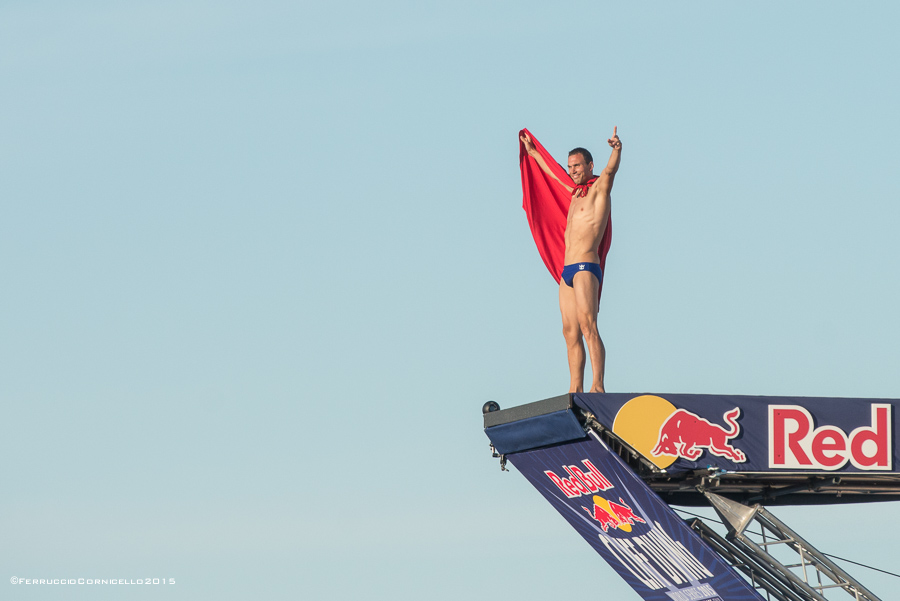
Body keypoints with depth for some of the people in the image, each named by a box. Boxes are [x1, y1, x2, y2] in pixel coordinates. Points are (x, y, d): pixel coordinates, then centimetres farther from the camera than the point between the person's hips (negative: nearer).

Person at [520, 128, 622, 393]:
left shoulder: (598, 189, -1)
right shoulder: (574, 192, 21)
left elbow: (610, 171, -23)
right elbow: (553, 174, 40)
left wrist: (617, 150, -43)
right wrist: (533, 152, 52)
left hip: (586, 268, -9)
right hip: (567, 271, 9)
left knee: (587, 326, -19)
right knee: (570, 332, 4)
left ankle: (598, 386, -26)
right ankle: (576, 390, 4)